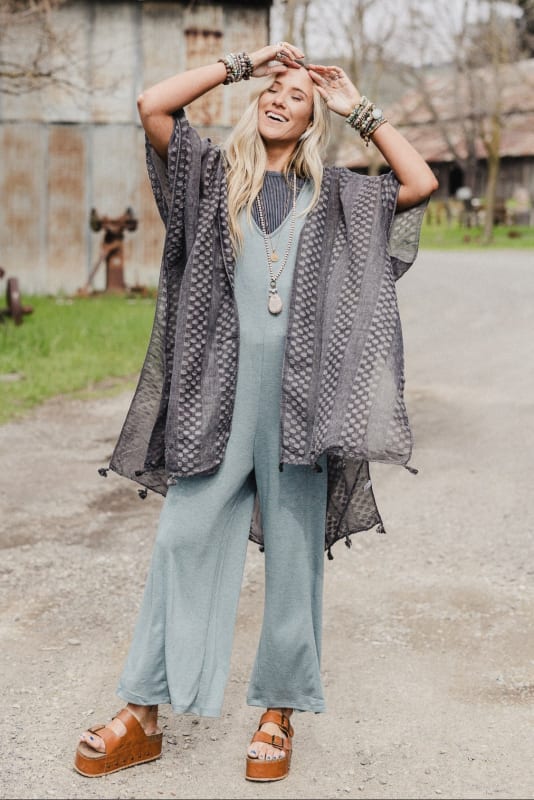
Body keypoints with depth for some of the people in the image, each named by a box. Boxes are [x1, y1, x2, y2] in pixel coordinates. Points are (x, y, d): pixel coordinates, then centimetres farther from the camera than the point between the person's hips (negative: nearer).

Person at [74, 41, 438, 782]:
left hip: (301, 385, 1)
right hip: (219, 382, 0)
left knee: (293, 545, 4)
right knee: (185, 537, -1)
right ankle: (143, 713, 6)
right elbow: (153, 104, 0)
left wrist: (360, 109, 10)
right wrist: (242, 63, 7)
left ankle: (280, 711, 16)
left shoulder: (335, 194, 15)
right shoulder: (215, 173, 12)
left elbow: (422, 184, 6)